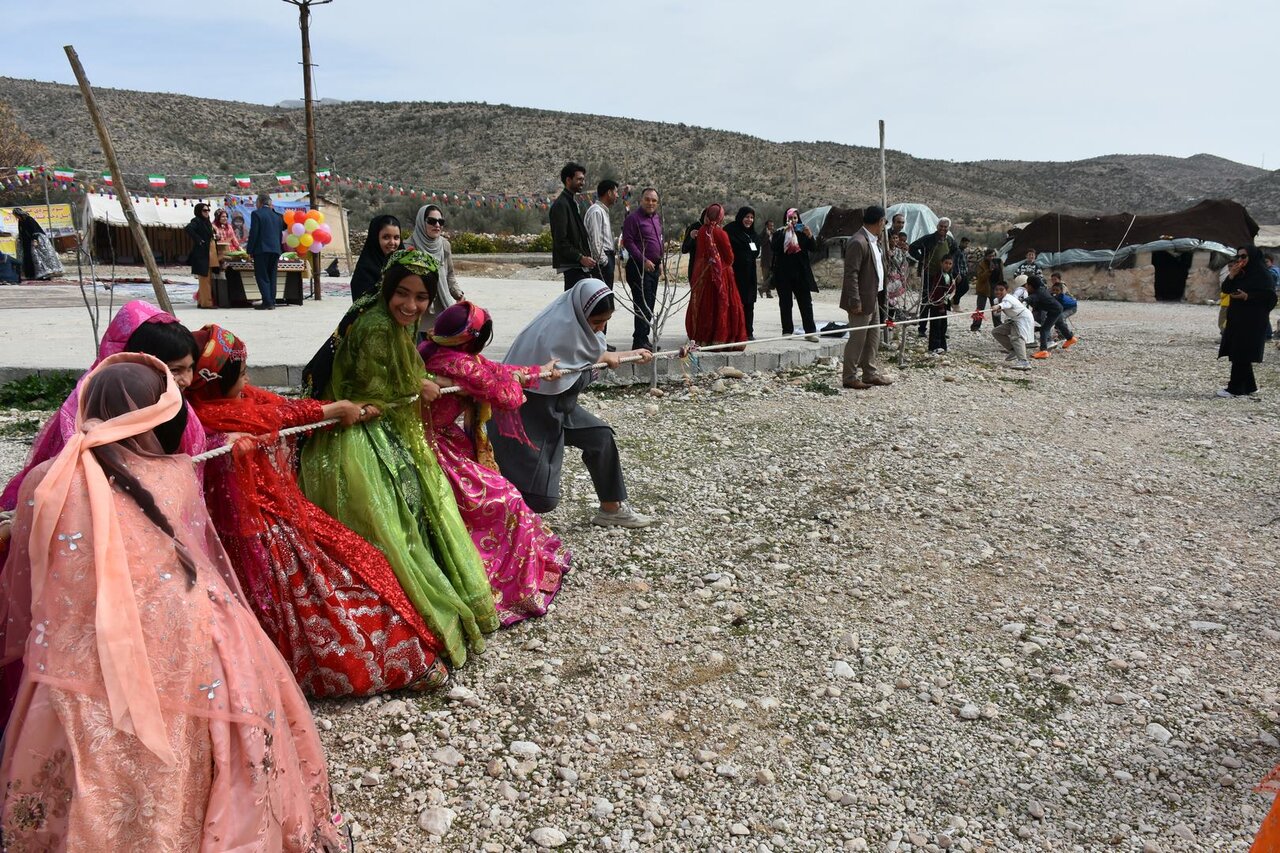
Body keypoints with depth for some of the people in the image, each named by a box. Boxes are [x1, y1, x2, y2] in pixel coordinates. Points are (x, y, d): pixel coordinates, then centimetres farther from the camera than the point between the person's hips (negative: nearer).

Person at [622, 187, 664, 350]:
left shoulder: (657, 217, 16)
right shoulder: (633, 218, -9)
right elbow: (628, 242, -15)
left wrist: (660, 261, 16)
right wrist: (644, 260, -19)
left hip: (654, 267, 8)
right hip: (639, 267, -8)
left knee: (650, 305, 11)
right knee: (642, 304, -10)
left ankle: (644, 338, 19)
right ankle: (639, 341, -8)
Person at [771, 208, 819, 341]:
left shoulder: (802, 233, 10)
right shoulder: (779, 233, 4)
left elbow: (813, 248, 1)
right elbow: (775, 247, -14)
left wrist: (809, 236, -18)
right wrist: (784, 231, -20)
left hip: (801, 273, 1)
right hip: (784, 274, -1)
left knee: (806, 303, -2)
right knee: (785, 304, 3)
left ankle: (810, 332, -3)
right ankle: (787, 331, 9)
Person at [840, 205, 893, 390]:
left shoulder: (874, 241, 11)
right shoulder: (858, 243, -20)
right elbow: (851, 274, -22)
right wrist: (855, 302, -23)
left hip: (873, 298, 10)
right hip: (862, 300, -10)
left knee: (873, 338, 16)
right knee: (857, 339, -2)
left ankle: (870, 374, 26)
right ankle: (849, 378, 6)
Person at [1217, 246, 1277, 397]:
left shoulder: (1261, 274, -10)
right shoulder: (1240, 274, 13)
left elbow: (1269, 295, -14)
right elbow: (1225, 290, 6)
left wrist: (1247, 296, -22)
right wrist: (1232, 275, -9)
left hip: (1252, 322, -8)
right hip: (1237, 319, 8)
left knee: (1240, 356, -8)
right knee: (1240, 355, 10)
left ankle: (1235, 389, -5)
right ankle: (1248, 386, 19)